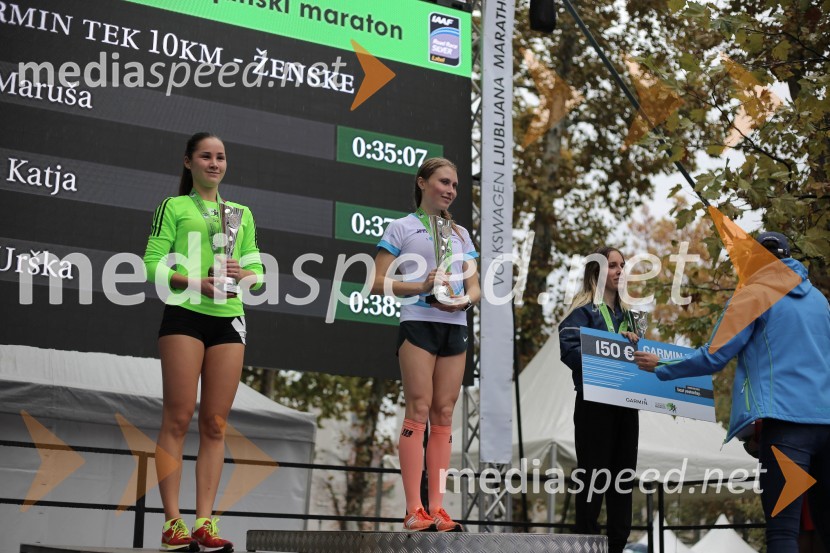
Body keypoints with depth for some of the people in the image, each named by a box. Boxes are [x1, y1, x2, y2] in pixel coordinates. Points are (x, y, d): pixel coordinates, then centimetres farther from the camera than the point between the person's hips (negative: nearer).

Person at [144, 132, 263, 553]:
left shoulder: (242, 213, 20)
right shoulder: (174, 207, 8)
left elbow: (257, 272, 18)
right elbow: (152, 264, -1)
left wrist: (242, 274, -5)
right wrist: (195, 282, -16)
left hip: (228, 319, 4)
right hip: (185, 315, -4)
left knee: (215, 424, 0)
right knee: (178, 419, -8)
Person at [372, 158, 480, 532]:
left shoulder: (461, 234, 20)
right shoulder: (403, 227, 5)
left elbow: (475, 287, 14)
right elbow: (378, 284, -2)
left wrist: (463, 301, -9)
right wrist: (421, 287, -16)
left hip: (455, 327, 5)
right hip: (419, 322, -5)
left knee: (443, 415, 2)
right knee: (419, 411, -11)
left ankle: (437, 508, 2)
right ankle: (414, 511, -12)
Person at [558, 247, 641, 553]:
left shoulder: (624, 313, 19)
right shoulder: (584, 310, -4)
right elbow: (570, 350, -17)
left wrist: (633, 348, -1)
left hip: (625, 402, 7)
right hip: (594, 403, -7)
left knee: (623, 472, 9)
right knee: (593, 473, -5)